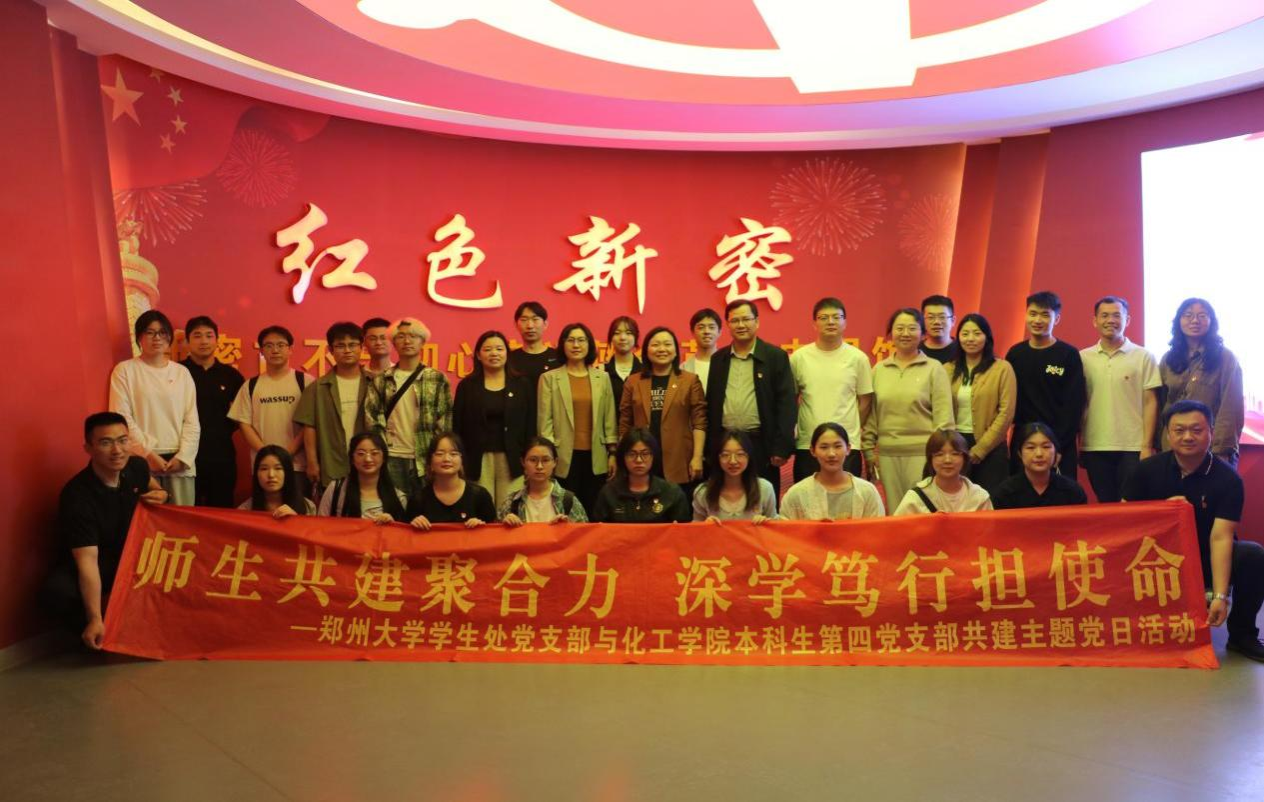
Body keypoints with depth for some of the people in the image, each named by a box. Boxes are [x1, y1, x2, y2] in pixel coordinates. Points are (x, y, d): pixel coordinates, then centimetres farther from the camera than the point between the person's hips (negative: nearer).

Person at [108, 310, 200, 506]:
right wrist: (148, 454, -10)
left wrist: (183, 456, -4)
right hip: (142, 460, -2)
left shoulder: (182, 372, 12)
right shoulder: (125, 370, 4)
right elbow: (122, 418, -3)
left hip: (179, 460, 2)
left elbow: (192, 420, 8)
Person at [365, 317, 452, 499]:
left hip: (426, 458, -1)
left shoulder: (437, 379, 4)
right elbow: (372, 417, 4)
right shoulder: (382, 379, 8)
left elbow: (445, 421, 1)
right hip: (392, 457, 1)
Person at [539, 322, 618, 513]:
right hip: (565, 457, -2)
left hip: (596, 457, 2)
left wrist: (612, 453, 6)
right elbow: (545, 420, -1)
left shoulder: (602, 377, 10)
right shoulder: (549, 378, 2)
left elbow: (610, 418, 10)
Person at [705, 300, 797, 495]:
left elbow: (786, 404, -5)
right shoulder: (718, 359, 10)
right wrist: (709, 448, 6)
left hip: (761, 444, -3)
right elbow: (710, 404, 11)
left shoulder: (776, 357, 0)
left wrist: (782, 447, -11)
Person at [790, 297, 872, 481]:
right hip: (807, 446, 1)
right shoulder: (799, 357, 1)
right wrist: (792, 431, 7)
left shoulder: (858, 357, 1)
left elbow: (865, 401, 7)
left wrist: (851, 430, 7)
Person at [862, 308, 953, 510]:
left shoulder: (934, 368, 0)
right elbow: (871, 414, 11)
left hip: (923, 452, -3)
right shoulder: (878, 370, 8)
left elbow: (943, 416, -3)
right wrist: (868, 449, 7)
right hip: (887, 453, 3)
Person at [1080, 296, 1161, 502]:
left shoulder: (1144, 357, 2)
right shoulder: (1083, 358, 6)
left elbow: (1150, 403, 0)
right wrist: (1075, 444, 5)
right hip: (1095, 448, 2)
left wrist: (1147, 445, -6)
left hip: (1133, 447, -2)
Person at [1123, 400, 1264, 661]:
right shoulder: (1147, 469, -5)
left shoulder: (1228, 479, -11)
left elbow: (1220, 538, -22)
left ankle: (1242, 634, -4)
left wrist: (1220, 595, -31)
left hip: (1207, 560, -1)